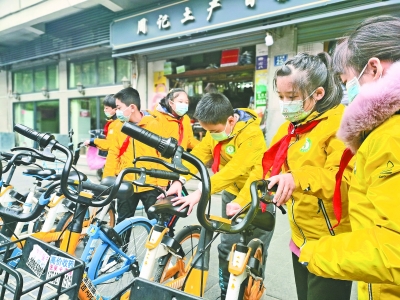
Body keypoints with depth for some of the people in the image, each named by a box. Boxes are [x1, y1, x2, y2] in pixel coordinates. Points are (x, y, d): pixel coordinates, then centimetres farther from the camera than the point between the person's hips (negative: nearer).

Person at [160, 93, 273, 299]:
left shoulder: (251, 135, -29)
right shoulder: (217, 128, -7)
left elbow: (234, 170, -38)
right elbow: (199, 154, -15)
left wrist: (200, 193, -45)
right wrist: (180, 180, -30)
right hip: (232, 193, 6)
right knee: (227, 247, 10)